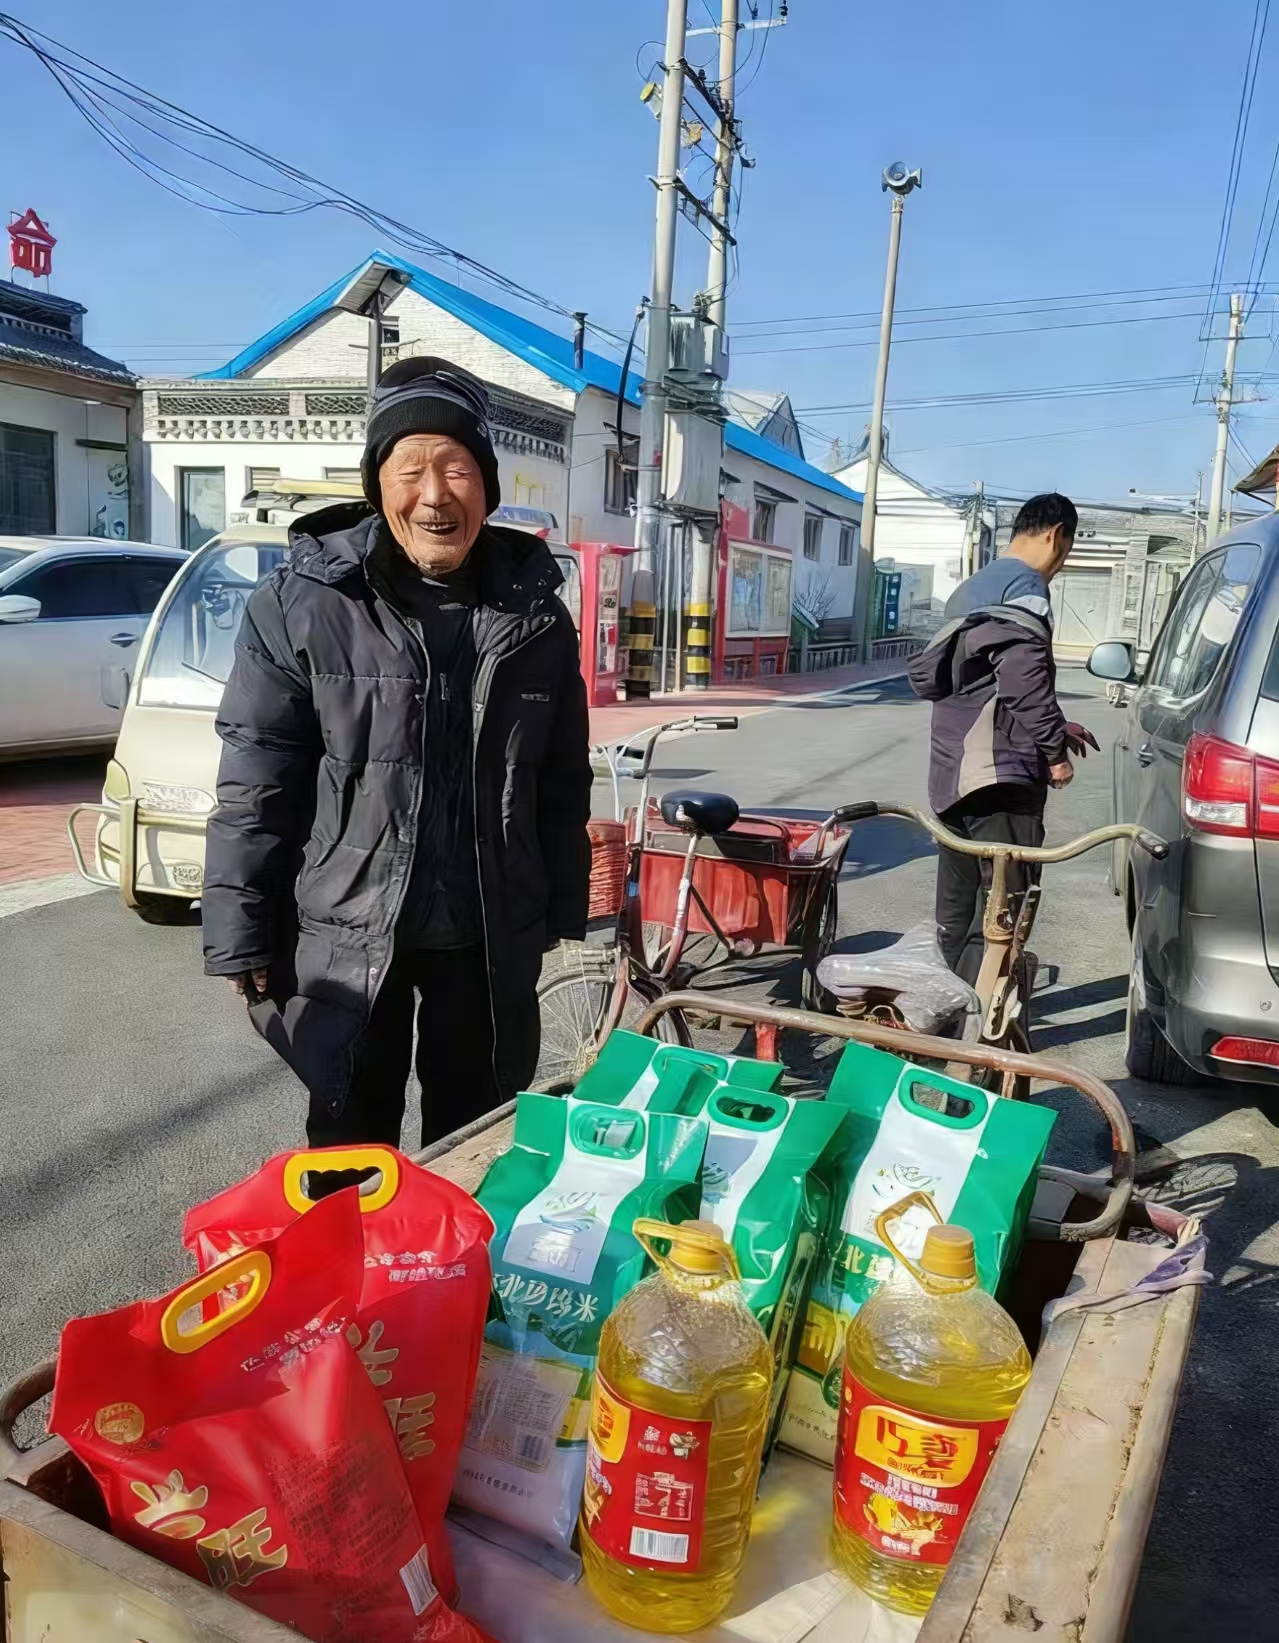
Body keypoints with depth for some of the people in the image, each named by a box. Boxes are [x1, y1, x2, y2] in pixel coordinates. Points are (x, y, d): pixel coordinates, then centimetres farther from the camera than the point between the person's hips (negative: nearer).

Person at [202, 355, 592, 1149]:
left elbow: (563, 785, 7)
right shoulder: (302, 604, -9)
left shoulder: (535, 613, 1)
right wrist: (242, 936, -8)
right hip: (346, 935, -2)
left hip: (490, 937, 3)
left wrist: (563, 909, 9)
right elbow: (254, 786, -8)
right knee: (350, 1151, 16)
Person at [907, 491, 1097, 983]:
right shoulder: (1025, 589, -9)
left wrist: (1052, 729, 24)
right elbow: (1025, 681, -20)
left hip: (953, 770, 10)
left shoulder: (971, 589, 21)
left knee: (957, 906, 15)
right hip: (1000, 773, -10)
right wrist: (1055, 751, -10)